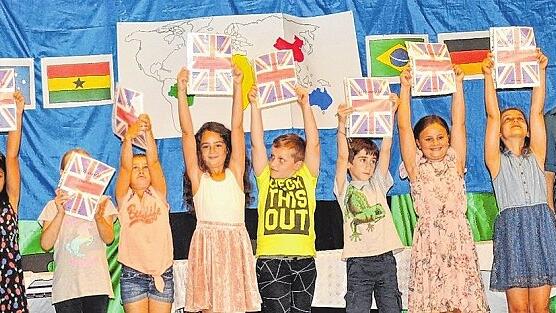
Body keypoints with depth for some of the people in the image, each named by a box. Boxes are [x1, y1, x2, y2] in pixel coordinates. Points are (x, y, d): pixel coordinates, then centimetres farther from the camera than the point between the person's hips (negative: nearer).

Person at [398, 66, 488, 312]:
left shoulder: (455, 163, 11)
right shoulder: (416, 168, 7)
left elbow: (459, 123, 6)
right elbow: (404, 127, 2)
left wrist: (458, 84, 4)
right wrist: (405, 88, 1)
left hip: (459, 238, 1)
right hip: (429, 239, -1)